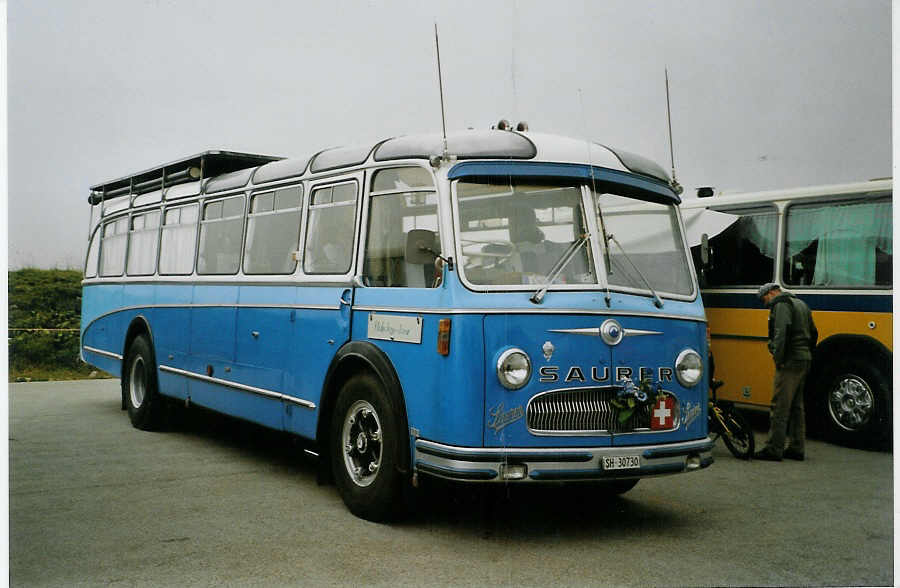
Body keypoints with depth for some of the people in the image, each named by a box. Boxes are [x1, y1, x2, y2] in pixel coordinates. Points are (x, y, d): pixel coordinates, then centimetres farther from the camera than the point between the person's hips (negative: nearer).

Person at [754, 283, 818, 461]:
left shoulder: (781, 304, -8)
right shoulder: (801, 304, 22)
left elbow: (782, 332, -22)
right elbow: (813, 334, 25)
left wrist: (779, 358, -20)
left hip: (790, 361, -10)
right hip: (804, 361, 10)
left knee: (780, 406, -8)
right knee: (796, 406, 14)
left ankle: (774, 449, -8)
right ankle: (797, 448, 17)